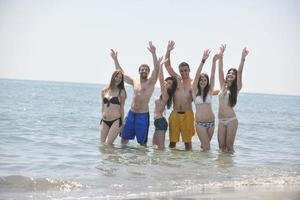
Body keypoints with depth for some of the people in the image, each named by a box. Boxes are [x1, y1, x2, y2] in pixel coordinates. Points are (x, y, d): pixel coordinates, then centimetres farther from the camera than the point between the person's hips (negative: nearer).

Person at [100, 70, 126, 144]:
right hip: (104, 121, 4)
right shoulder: (104, 91, 9)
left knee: (107, 144, -13)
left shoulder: (121, 92, 0)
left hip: (116, 121, -4)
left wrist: (122, 123, 3)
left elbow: (122, 107, 3)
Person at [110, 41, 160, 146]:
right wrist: (115, 60, 13)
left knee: (142, 141, 1)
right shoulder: (134, 81, 12)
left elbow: (157, 69, -19)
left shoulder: (150, 82, -4)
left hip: (142, 115, -5)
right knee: (124, 138, 9)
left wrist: (153, 53, -30)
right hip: (131, 113, 5)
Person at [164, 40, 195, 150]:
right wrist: (168, 51, -11)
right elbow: (167, 65, 2)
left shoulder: (193, 82, 1)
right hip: (175, 113, 2)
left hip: (187, 114, -2)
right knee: (172, 139, 7)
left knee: (187, 139, 6)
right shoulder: (177, 79, 6)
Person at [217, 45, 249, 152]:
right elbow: (220, 70, 6)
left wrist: (243, 58, -22)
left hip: (231, 120, -4)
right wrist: (221, 55, -1)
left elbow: (239, 72, -11)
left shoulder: (236, 88, 0)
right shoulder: (223, 86, 12)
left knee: (229, 146, -3)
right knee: (221, 146, 2)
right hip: (221, 121, 4)